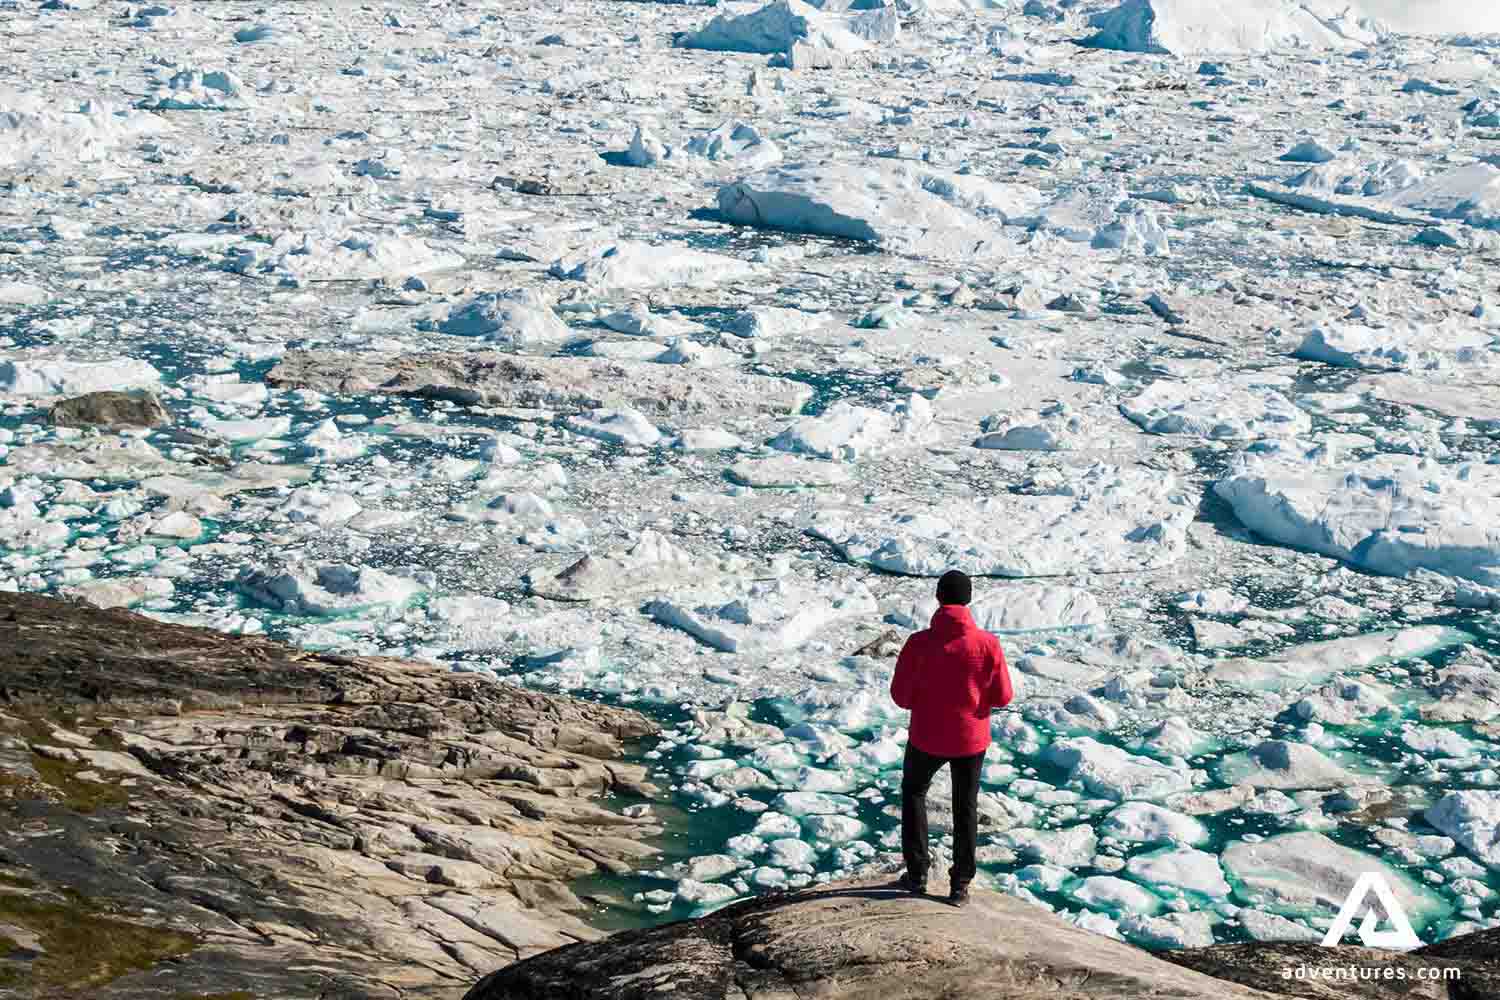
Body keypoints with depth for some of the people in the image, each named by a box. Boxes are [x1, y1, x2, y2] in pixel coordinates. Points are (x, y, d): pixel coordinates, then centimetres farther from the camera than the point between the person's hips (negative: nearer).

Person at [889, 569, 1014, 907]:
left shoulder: (920, 643, -19)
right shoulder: (988, 644, -16)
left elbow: (900, 695, -11)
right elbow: (1002, 697, -8)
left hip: (927, 738, -1)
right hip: (971, 739, 1)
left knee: (913, 792, 24)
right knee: (965, 807, 18)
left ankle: (917, 873, 24)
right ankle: (960, 885, 22)